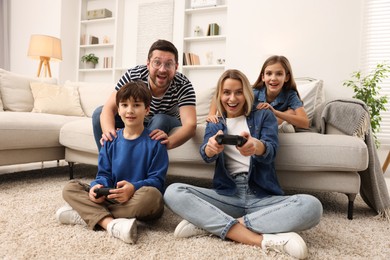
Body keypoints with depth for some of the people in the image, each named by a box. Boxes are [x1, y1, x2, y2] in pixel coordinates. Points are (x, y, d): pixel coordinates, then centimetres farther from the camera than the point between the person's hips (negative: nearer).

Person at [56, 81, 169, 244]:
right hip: (112, 198, 4)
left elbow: (157, 180, -9)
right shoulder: (111, 140, 9)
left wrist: (134, 188, -28)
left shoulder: (155, 143, -5)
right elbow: (104, 174, 8)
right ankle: (110, 223, -33)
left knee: (151, 195, -38)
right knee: (70, 188, -9)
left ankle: (86, 214, -25)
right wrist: (98, 187, -16)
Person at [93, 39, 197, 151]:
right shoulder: (132, 75, -26)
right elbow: (109, 108, -30)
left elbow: (190, 125, -42)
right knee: (98, 113, -17)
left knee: (160, 120, -35)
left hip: (167, 124, -1)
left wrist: (169, 141, -64)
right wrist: (109, 132, -53)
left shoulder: (183, 86, -31)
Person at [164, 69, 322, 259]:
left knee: (311, 206, -29)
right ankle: (263, 239, -30)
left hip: (263, 197, -1)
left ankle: (211, 225, -26)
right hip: (227, 195, 1)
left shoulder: (264, 116, 10)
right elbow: (206, 155, -6)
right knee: (173, 193, -23)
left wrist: (256, 147, -37)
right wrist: (211, 148, -33)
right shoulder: (214, 124, 15)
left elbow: (270, 151, -10)